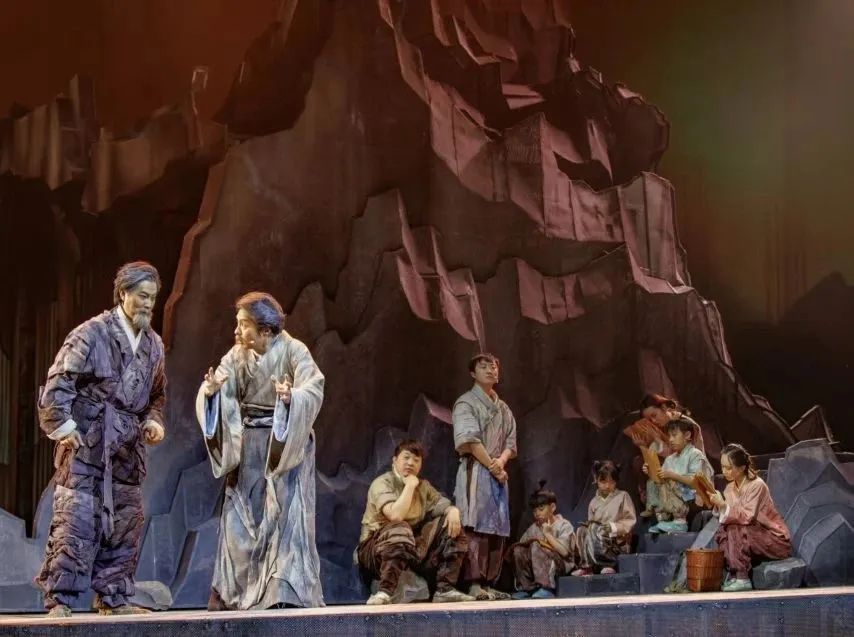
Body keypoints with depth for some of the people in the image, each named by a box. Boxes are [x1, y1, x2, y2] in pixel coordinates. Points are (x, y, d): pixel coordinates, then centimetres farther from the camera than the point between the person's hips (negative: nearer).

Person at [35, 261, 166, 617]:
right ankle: (59, 600, -2)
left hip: (127, 452, 7)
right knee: (74, 523, -8)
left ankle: (113, 598, 16)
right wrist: (63, 428, -11)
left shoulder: (153, 344, 10)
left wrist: (153, 421, 7)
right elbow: (56, 384, -10)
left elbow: (157, 394, 24)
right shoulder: (92, 334, -10)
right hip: (86, 446, -6)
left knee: (125, 527, 7)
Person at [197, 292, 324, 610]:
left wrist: (291, 396, -48)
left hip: (286, 445, -4)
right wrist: (211, 389, -31)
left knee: (284, 512, -8)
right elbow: (215, 391, -8)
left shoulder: (293, 351, -13)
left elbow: (314, 391, -27)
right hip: (247, 445, 4)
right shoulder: (237, 354, 2)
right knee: (239, 514, 4)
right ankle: (229, 589, 11)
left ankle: (287, 592, -8)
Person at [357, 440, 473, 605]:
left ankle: (445, 589, -11)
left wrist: (453, 511, -16)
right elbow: (395, 515, -28)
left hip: (414, 546, 7)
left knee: (451, 526, -4)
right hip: (378, 545, -7)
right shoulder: (382, 483, -12)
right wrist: (410, 485, -19)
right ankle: (384, 592, -39)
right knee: (400, 530, -38)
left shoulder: (423, 486, 11)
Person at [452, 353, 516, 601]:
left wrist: (501, 462, -7)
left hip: (497, 472, 7)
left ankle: (489, 584, 7)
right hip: (475, 471, -7)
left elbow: (510, 442, 14)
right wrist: (491, 465, -13)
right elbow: (469, 439, -13)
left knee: (497, 529, 4)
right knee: (476, 527, -15)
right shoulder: (466, 403, -1)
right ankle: (474, 584, -19)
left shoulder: (503, 408, 20)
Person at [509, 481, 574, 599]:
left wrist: (548, 534, -16)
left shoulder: (564, 525, -6)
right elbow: (521, 543, 2)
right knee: (518, 550, -15)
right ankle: (525, 588, -9)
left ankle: (546, 588, -35)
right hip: (538, 566, 6)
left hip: (562, 564, -6)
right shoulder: (534, 528, 11)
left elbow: (564, 551, -20)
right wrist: (529, 542, -18)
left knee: (536, 546, -30)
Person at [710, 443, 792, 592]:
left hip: (775, 539, -7)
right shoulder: (731, 487, 4)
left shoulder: (757, 485, -19)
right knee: (722, 532, -14)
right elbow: (728, 515, -3)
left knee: (735, 530, -27)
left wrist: (723, 505, -30)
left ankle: (742, 579, -25)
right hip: (754, 536, 7)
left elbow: (747, 516, -26)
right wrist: (718, 505, -20)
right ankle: (733, 574, -12)